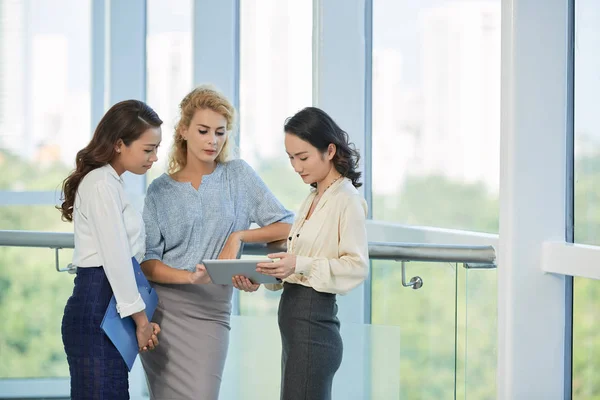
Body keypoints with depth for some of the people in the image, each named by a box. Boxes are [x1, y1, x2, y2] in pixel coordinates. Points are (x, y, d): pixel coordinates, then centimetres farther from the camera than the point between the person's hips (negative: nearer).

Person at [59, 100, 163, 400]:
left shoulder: (109, 182, 18)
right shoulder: (102, 183, -12)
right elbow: (115, 257, -15)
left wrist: (142, 318, 9)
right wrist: (141, 318, -8)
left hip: (105, 307, 9)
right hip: (97, 309, -9)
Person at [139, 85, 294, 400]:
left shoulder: (238, 176, 7)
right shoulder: (160, 190, 6)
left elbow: (286, 227, 4)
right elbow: (147, 261, -1)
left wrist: (239, 235, -10)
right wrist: (189, 276, -19)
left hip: (210, 313, -1)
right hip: (161, 307, 1)